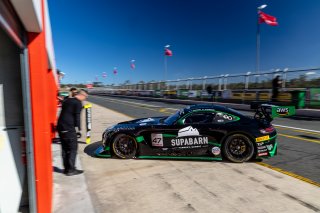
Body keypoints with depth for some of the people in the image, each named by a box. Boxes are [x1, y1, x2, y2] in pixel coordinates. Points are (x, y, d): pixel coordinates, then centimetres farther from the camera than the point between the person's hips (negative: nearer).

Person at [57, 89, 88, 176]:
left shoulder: (67, 101, 17)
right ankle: (71, 170, 3)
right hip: (69, 129, -9)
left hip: (60, 127, 9)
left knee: (64, 148, 15)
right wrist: (78, 129, -6)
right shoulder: (78, 103, -9)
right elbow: (77, 117, -12)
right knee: (73, 149, 1)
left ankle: (66, 168, 22)